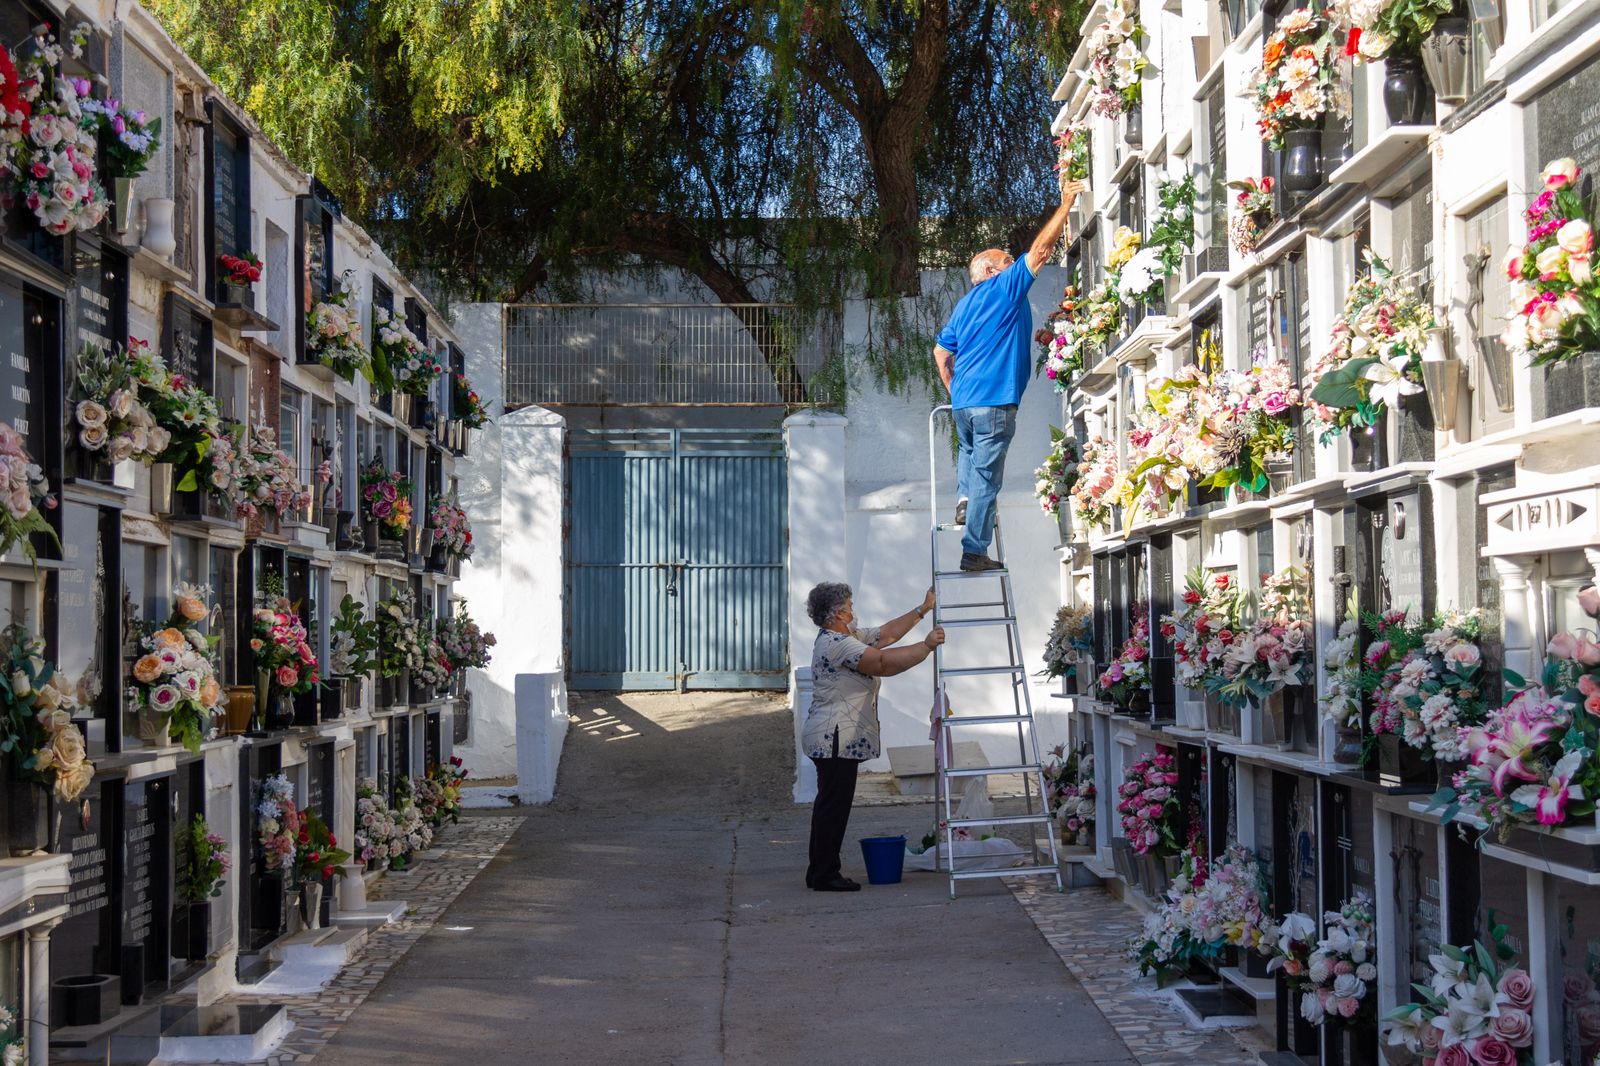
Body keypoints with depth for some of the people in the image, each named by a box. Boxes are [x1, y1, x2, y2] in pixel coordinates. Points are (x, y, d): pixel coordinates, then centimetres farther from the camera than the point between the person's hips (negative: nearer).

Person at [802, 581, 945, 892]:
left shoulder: (848, 637, 16)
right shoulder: (836, 644, -18)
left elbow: (886, 634, 21)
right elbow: (884, 663, -24)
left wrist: (922, 610, 21)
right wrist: (926, 646, -18)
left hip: (836, 740, 11)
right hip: (835, 739, -11)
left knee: (830, 804, 14)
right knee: (834, 804, -6)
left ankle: (819, 872, 19)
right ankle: (825, 875, -2)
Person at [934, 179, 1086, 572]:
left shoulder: (964, 305, 21)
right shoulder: (1005, 287, 0)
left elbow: (941, 352, 23)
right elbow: (1041, 248, -3)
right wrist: (1067, 202, 3)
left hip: (962, 399, 7)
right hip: (994, 400, -7)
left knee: (968, 452, 33)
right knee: (986, 475, -5)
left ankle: (964, 498, 10)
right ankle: (974, 551, -4)